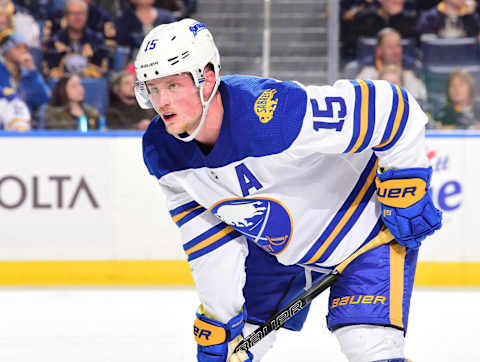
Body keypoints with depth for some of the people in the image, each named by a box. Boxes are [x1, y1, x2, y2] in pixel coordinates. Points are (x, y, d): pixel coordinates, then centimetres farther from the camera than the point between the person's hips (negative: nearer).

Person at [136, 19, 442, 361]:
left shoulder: (273, 112, -38)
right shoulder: (162, 153, -15)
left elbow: (389, 107, -33)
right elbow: (207, 237, -3)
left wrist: (406, 192, -23)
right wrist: (218, 316, -4)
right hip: (276, 244, 6)